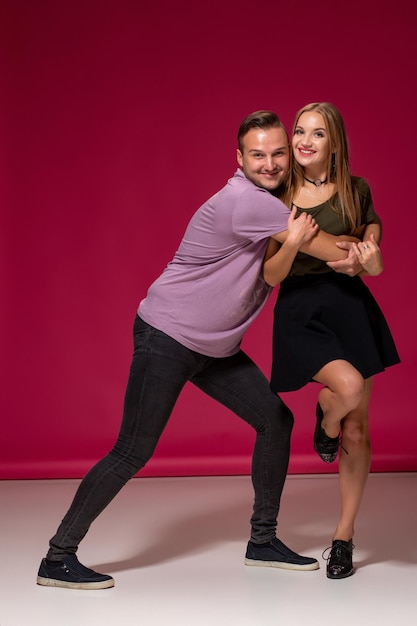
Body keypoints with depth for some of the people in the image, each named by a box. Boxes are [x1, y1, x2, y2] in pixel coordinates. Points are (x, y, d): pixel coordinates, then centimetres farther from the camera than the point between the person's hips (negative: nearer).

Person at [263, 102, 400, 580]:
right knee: (349, 384, -30)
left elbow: (371, 233, 16)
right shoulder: (278, 199, 1)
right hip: (299, 313, -1)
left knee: (357, 429, 4)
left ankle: (344, 535, 20)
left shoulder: (355, 191, 1)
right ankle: (325, 419, 10)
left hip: (350, 306, 2)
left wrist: (372, 261, -7)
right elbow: (270, 276, -2)